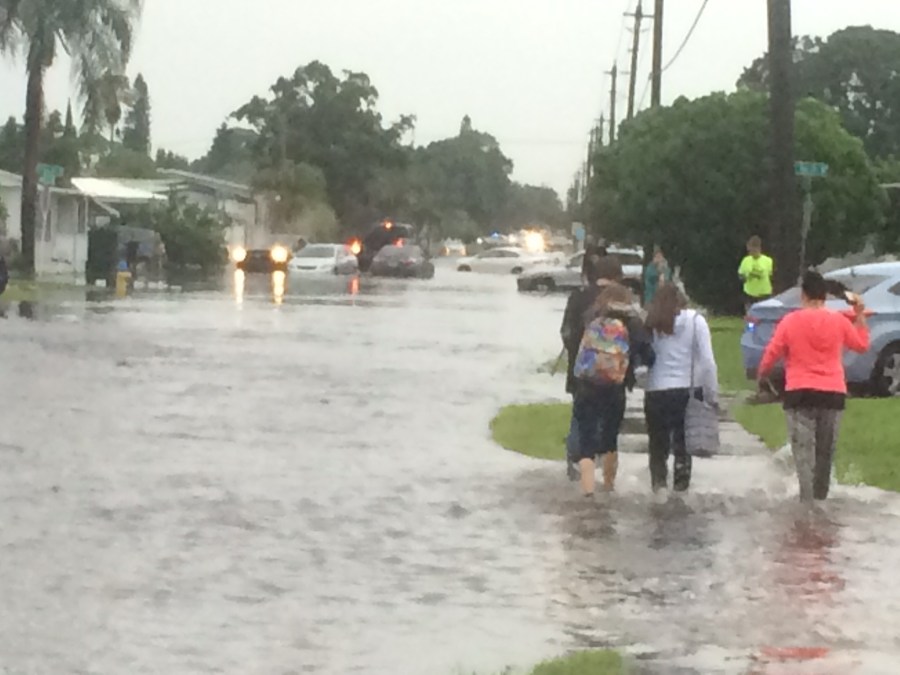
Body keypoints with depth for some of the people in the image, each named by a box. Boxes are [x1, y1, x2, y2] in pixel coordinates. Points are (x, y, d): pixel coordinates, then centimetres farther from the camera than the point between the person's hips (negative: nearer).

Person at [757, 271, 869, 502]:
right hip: (833, 394, 3)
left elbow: (772, 353, 1)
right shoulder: (839, 321, 1)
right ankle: (820, 500, 20)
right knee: (825, 453, 13)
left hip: (800, 394, -3)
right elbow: (862, 345, 16)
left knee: (804, 453, -5)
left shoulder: (791, 321, -5)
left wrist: (761, 374, 19)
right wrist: (860, 314, 22)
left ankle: (807, 504, -15)